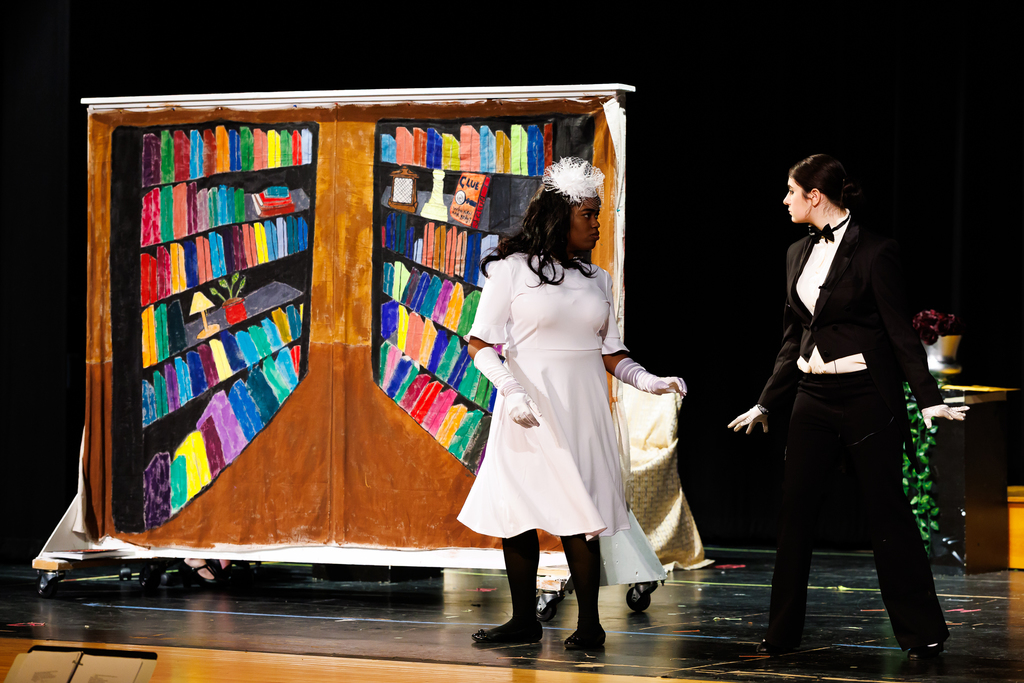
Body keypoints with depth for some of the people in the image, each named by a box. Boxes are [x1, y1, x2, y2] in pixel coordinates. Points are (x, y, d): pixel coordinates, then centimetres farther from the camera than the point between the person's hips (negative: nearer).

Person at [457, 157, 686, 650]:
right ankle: (524, 620, 13)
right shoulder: (512, 269, -2)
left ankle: (589, 624, 0)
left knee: (579, 515, -3)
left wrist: (650, 382, -4)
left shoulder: (596, 280, 12)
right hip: (528, 408, -2)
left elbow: (611, 353, 13)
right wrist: (511, 389, -19)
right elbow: (481, 343, -4)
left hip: (582, 407, 2)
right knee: (516, 510, 1)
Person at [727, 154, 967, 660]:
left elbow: (899, 331, -9)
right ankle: (782, 633, 10)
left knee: (886, 513, -2)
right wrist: (766, 403, 18)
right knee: (794, 510, 4)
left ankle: (922, 632, 7)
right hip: (813, 396, 7)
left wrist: (929, 400, -13)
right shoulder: (798, 254, 12)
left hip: (866, 396, -7)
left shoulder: (873, 252, -9)